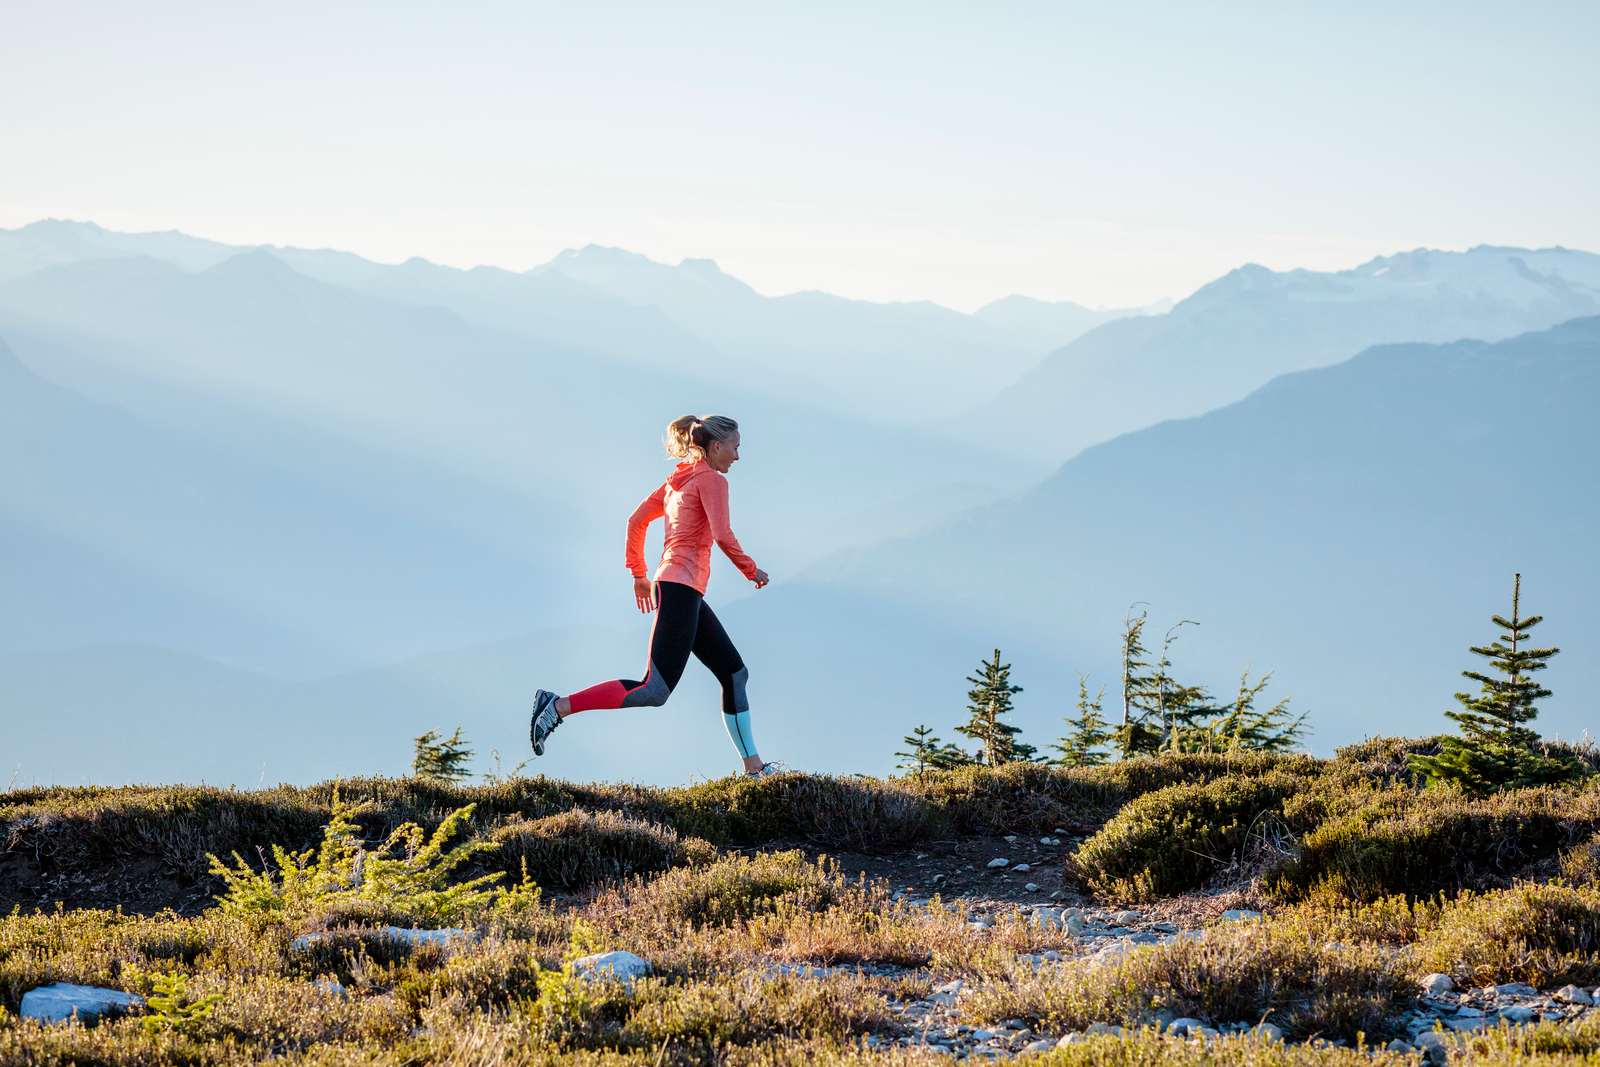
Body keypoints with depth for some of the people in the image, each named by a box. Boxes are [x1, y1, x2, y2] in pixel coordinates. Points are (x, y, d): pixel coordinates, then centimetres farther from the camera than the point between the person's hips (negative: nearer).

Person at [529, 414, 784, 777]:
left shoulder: (678, 481, 21)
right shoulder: (711, 480, -5)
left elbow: (636, 520, 22)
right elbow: (722, 536, -16)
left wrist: (639, 574, 27)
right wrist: (752, 571, -2)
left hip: (687, 596, 10)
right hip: (680, 588, -10)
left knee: (736, 674, 13)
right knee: (655, 690, -16)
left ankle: (753, 767, 13)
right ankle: (558, 706, -19)